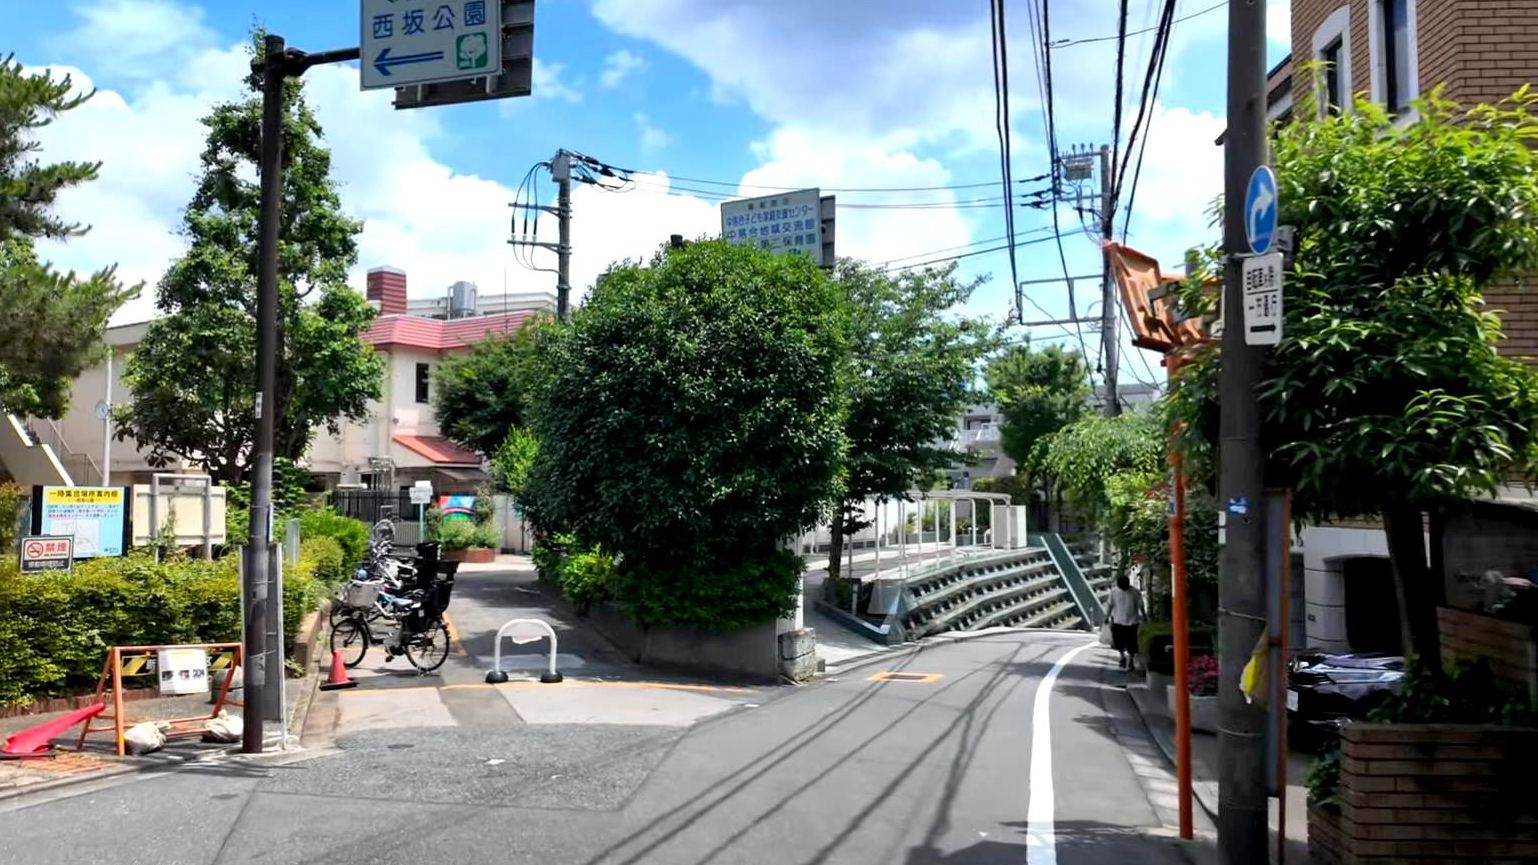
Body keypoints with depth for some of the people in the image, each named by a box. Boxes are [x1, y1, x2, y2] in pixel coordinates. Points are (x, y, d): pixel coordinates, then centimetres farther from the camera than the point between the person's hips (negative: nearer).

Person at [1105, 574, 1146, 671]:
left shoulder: (1135, 592, -9)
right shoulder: (1114, 591, -5)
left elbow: (1140, 606, 0)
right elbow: (1110, 605, 5)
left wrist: (1143, 617, 4)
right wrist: (1107, 617, 7)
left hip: (1132, 622, -1)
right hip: (1118, 621, 1)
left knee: (1131, 644, 3)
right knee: (1119, 642, 5)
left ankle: (1131, 660, 21)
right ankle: (1122, 657, 30)